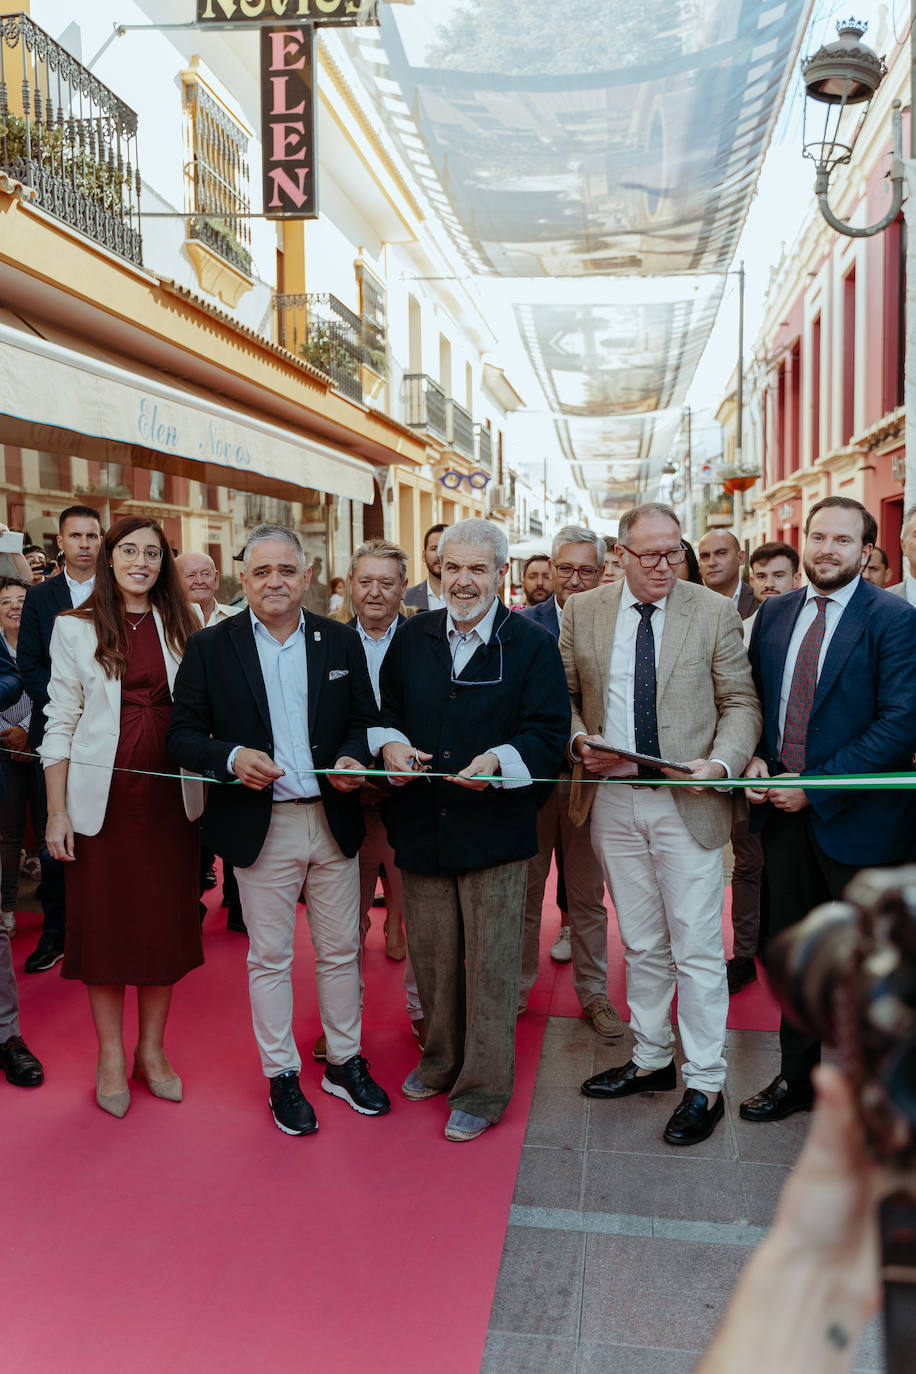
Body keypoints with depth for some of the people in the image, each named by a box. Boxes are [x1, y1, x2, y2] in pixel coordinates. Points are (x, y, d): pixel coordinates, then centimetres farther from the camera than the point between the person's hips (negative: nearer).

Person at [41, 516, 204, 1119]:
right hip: (102, 797, -2)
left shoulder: (181, 627, 8)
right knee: (104, 922, 6)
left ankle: (153, 1049, 25)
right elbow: (61, 723, -1)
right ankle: (111, 1054, 22)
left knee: (167, 921, 8)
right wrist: (57, 810, -5)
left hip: (171, 795, 2)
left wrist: (211, 784, -2)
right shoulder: (76, 628, 1)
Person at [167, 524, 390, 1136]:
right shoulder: (210, 648, -2)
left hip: (334, 818, 2)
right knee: (269, 958, 10)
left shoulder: (342, 641, 4)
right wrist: (231, 757, -21)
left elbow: (365, 718, 9)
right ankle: (282, 1076, 27)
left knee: (340, 950, 14)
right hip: (260, 826, -2)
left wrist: (354, 758, -12)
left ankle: (345, 1063, 32)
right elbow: (184, 733, -2)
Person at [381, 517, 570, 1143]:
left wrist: (499, 761, -25)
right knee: (432, 956, 16)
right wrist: (390, 744, -6)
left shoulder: (532, 644, -4)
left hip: (494, 827, -4)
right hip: (421, 825, 4)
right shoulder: (413, 638, 8)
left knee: (489, 964, 4)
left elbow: (550, 732, -8)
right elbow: (384, 709, 16)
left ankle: (483, 1087, 21)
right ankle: (442, 1060, 38)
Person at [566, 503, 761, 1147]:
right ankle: (652, 1059, 34)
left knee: (697, 949, 2)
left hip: (687, 802, -2)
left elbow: (742, 703, -1)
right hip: (613, 800, 3)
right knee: (642, 944, 17)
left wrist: (720, 762, -18)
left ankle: (705, 1086, 17)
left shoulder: (715, 611, -3)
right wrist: (581, 741, -9)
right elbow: (563, 696, 9)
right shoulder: (582, 612, 4)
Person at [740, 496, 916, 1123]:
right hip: (784, 809, 5)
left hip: (856, 815, -5)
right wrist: (756, 759, -5)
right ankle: (797, 1078, 36)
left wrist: (815, 786, -19)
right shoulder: (774, 613, 7)